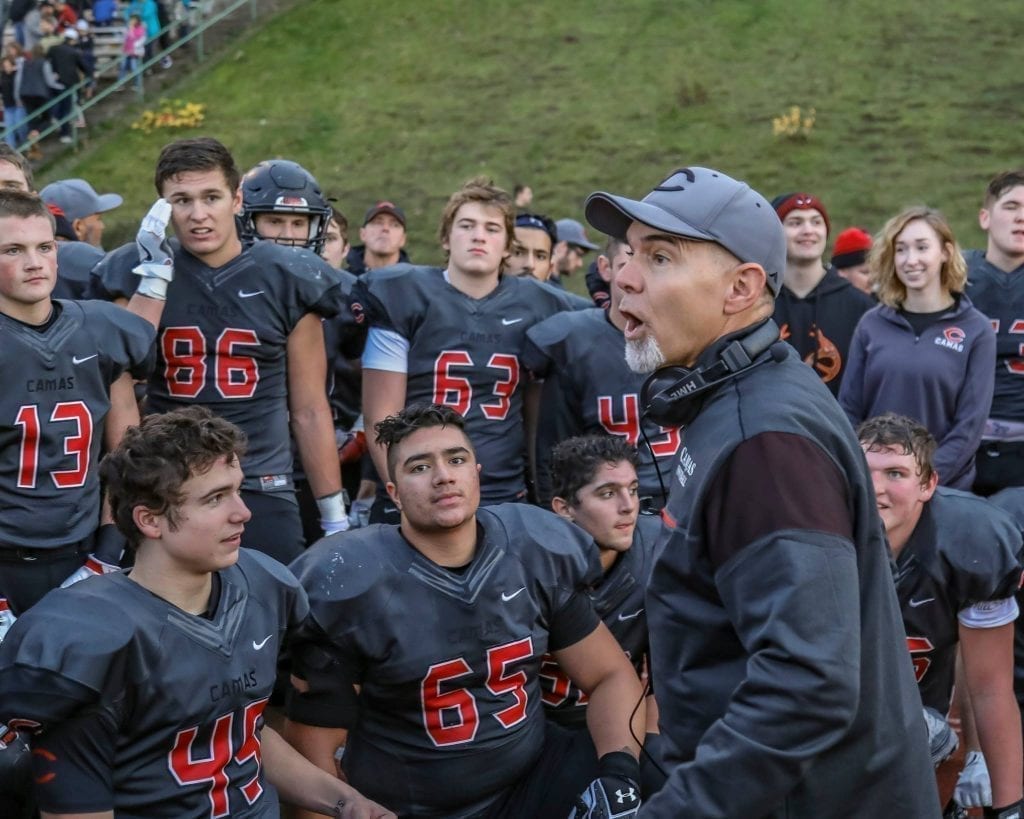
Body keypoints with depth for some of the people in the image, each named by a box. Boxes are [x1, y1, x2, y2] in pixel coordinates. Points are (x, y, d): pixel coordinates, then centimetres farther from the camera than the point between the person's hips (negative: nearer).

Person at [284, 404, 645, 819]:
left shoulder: (537, 554, -2)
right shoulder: (352, 588, -13)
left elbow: (609, 675, 6)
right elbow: (315, 745, -5)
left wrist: (619, 769, -10)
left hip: (532, 780, 3)